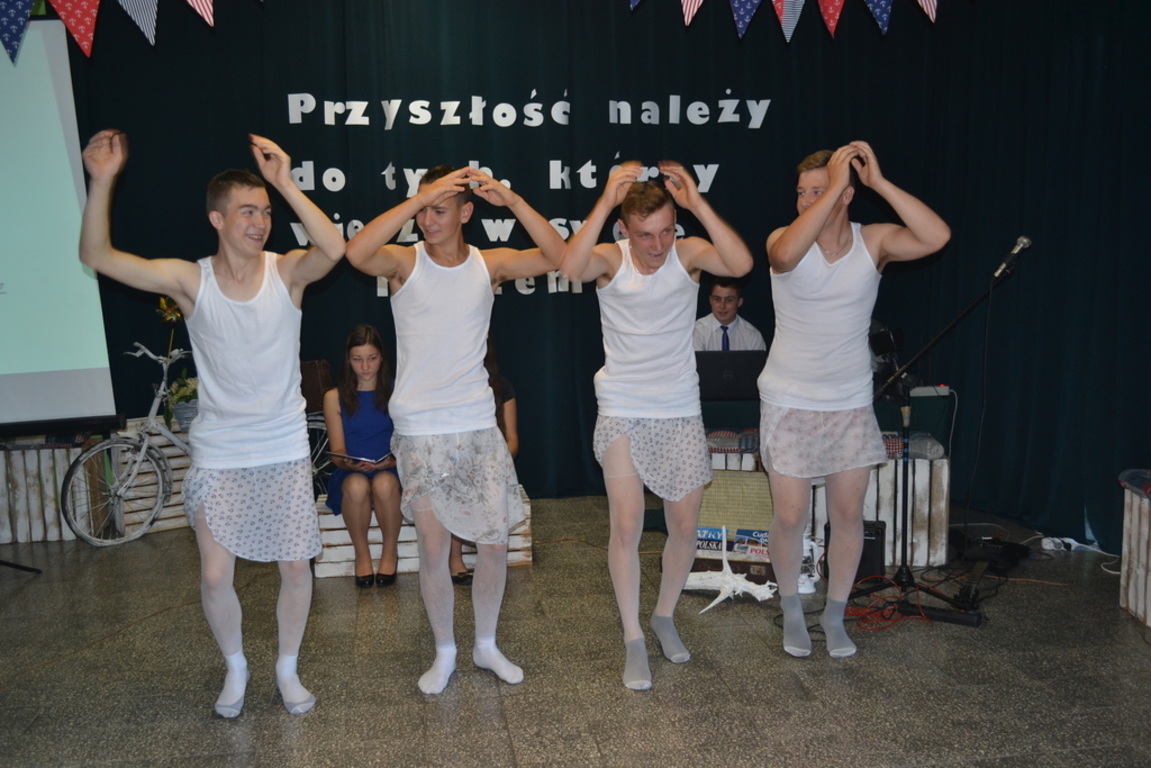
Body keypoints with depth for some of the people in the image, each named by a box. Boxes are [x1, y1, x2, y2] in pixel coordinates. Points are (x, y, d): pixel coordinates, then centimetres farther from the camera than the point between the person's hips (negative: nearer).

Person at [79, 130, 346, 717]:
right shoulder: (190, 280, -7)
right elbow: (97, 257, -15)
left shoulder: (287, 272, -8)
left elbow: (333, 249, -30)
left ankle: (287, 668, 32)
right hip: (218, 458, 0)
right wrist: (102, 182, -27)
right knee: (215, 578, 3)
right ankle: (235, 668, 31)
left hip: (284, 453, 0)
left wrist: (285, 183, -35)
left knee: (296, 568, 7)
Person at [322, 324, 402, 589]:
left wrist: (394, 459, -21)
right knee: (357, 485, -35)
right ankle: (361, 554, -14)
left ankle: (390, 552, -13)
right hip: (350, 475, 0)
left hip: (391, 472, 0)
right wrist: (349, 463, -20)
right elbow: (337, 452, 3)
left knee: (384, 483, -36)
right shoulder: (334, 397, 6)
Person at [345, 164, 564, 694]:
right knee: (433, 548, 4)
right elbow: (356, 253, -27)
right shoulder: (405, 262, -5)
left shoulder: (488, 264, 1)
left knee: (494, 542, 6)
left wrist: (511, 201, -20)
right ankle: (444, 653, 26)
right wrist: (419, 199, -28)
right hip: (419, 431, -2)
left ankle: (487, 645, 28)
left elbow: (558, 256, -11)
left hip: (479, 426, 2)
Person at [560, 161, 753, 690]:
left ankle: (665, 616, 33)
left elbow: (741, 264, -26)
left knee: (684, 526, 8)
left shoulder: (688, 254, -6)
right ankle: (633, 641, 11)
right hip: (623, 413, -2)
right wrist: (605, 201, -34)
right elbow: (570, 267, -32)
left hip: (681, 413, 2)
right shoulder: (610, 260, -9)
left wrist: (697, 203, -29)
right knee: (627, 527, -5)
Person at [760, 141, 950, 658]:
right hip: (790, 403, -2)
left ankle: (835, 616, 29)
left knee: (848, 515, 9)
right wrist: (833, 186, -33)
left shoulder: (873, 241, -6)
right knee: (790, 517, 3)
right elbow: (785, 255, -37)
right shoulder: (785, 239, -11)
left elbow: (937, 237, -24)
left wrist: (878, 181, -25)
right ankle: (791, 608, 29)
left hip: (851, 404, 2)